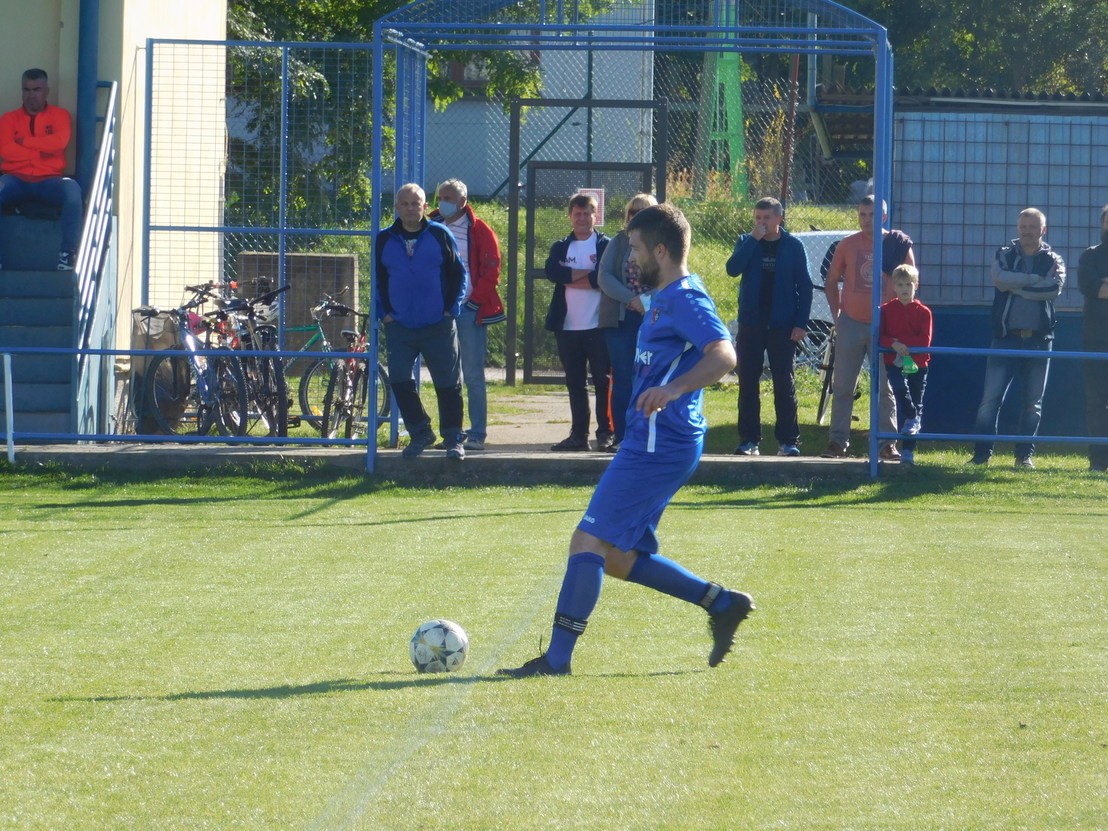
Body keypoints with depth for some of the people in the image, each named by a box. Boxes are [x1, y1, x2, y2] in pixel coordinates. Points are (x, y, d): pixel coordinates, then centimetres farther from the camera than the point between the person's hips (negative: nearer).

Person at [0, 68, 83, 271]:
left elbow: (59, 142, -7)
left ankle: (68, 253, -36)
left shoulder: (59, 115, 13)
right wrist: (41, 150, -5)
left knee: (72, 189, -35)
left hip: (48, 180, 0)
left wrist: (24, 141, -2)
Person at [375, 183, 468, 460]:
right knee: (399, 380, -3)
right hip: (400, 327, 2)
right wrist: (384, 313, 4)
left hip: (439, 326, -2)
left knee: (448, 384, 1)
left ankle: (453, 438, 11)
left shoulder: (440, 235, -1)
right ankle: (420, 433, 12)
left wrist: (451, 309, -2)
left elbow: (459, 274, 5)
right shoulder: (384, 240, 4)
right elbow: (378, 280, 14)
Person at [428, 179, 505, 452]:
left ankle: (477, 434, -1)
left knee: (473, 376, -4)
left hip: (469, 309, -4)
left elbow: (491, 271, -4)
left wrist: (475, 298, -11)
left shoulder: (479, 231, -2)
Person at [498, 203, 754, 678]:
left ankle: (557, 659, -13)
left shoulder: (685, 299, -15)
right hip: (648, 441, 11)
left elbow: (723, 355, -31)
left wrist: (673, 389, -41)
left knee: (589, 541, -12)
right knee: (618, 557, 13)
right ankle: (722, 603, 17)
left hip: (658, 445, -11)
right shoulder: (666, 298, 17)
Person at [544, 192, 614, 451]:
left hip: (598, 326, -4)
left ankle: (606, 433, 2)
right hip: (568, 327, 4)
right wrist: (587, 274, -14)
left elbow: (607, 277, -14)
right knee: (575, 383, 7)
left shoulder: (606, 245, 1)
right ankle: (578, 434, 11)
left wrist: (571, 279, -8)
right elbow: (552, 272, -7)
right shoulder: (561, 248, 12)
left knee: (602, 381, -2)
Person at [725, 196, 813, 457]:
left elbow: (804, 286, 1)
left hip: (782, 327, -2)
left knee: (784, 383, 0)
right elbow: (733, 269, -12)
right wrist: (754, 239, -16)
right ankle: (749, 440, 6)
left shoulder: (793, 246, 1)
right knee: (748, 382, 2)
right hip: (751, 325, 2)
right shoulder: (746, 243, 5)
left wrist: (801, 323, -7)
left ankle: (788, 440, 3)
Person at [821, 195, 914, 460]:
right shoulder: (848, 245, 4)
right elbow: (831, 282, 12)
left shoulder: (898, 245, 0)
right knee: (842, 386, 2)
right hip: (851, 324, 1)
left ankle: (888, 443, 8)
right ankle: (837, 441, 6)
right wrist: (837, 314, 3)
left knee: (885, 387, 3)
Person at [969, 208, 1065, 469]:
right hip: (1007, 337, -1)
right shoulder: (1004, 256, 7)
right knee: (991, 398, -7)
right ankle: (982, 453, -4)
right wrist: (1035, 280, -12)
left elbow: (1055, 288, -14)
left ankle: (1025, 454, 12)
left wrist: (1016, 286, -11)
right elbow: (1000, 279, -14)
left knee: (1033, 402, 5)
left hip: (1038, 339, 1)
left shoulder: (1053, 261, 7)